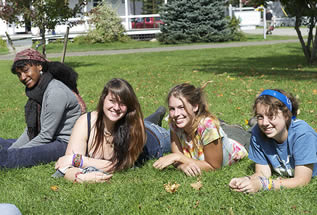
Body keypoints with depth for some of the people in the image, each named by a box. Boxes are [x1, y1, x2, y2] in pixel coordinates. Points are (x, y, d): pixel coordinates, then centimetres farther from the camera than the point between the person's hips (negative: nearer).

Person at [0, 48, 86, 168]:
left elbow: (46, 136, -19)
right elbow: (30, 129, 13)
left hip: (65, 143, -10)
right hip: (50, 140, 10)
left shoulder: (56, 93, -20)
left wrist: (14, 153, -14)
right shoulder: (37, 89, 10)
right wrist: (12, 150, 1)